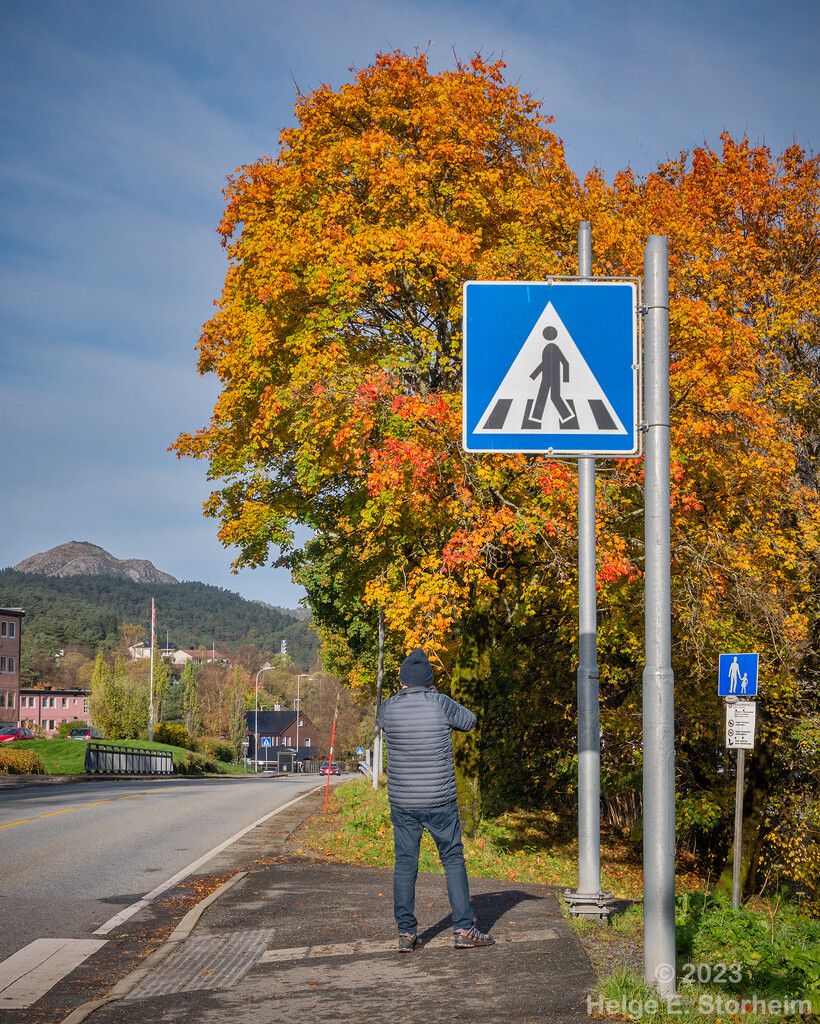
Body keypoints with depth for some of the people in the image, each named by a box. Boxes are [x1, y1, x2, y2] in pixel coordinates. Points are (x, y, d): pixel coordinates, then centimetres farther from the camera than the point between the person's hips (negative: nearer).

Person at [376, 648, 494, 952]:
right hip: (440, 801, -2)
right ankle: (463, 928, 4)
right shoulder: (440, 704, -10)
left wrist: (405, 693, 26)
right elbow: (468, 721, 10)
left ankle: (406, 932, 7)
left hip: (402, 801, 2)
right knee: (453, 860, 8)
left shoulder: (390, 707, -5)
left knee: (405, 864, 9)